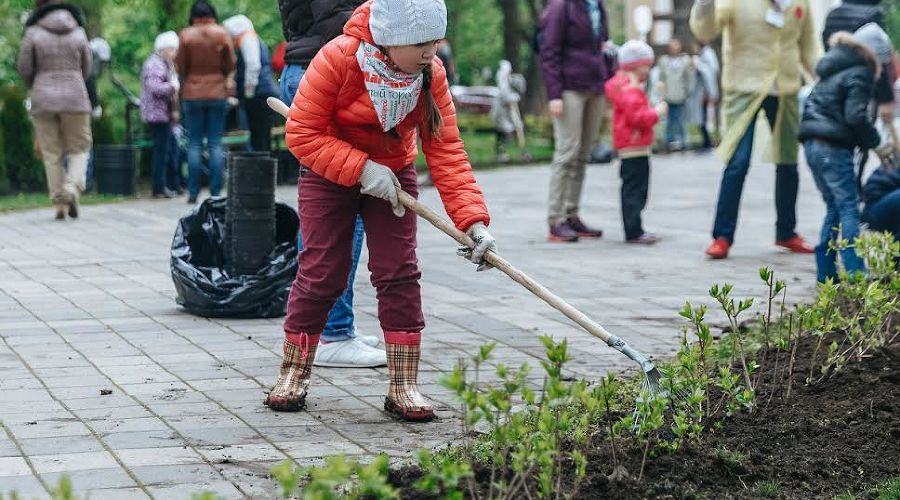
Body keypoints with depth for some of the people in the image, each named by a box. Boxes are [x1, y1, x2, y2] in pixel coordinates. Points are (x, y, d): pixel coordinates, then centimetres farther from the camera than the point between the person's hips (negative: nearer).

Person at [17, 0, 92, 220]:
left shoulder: (33, 33, -4)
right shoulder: (78, 33, 2)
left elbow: (24, 69, 0)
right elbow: (86, 68, 9)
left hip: (43, 101, 0)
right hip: (75, 98, 0)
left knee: (51, 154, 8)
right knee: (79, 150, 11)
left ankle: (60, 204, 4)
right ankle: (72, 189, -14)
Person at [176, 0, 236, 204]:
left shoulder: (185, 36, -5)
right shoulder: (222, 34, -3)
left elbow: (180, 68, -3)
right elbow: (231, 65, 1)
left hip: (192, 95, 0)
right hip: (218, 94, 0)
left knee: (194, 144, 5)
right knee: (215, 143, 4)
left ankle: (193, 193, 2)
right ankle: (215, 192, 0)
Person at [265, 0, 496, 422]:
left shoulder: (431, 74, -18)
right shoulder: (337, 59, -29)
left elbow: (446, 150, -19)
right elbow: (302, 133, -24)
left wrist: (473, 220, -28)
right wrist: (361, 169, -31)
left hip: (393, 174, 3)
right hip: (329, 174, -3)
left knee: (399, 273, -4)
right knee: (321, 272, -1)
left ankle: (403, 387, 3)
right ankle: (293, 375, 17)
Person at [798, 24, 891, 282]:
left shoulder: (831, 71, 20)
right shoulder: (859, 74, -7)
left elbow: (811, 105, 23)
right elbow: (855, 116, -18)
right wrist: (873, 140, -4)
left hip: (812, 145, 8)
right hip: (833, 147, -8)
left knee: (834, 207, 15)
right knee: (849, 208, -5)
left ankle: (825, 272, 14)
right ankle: (854, 273, -10)